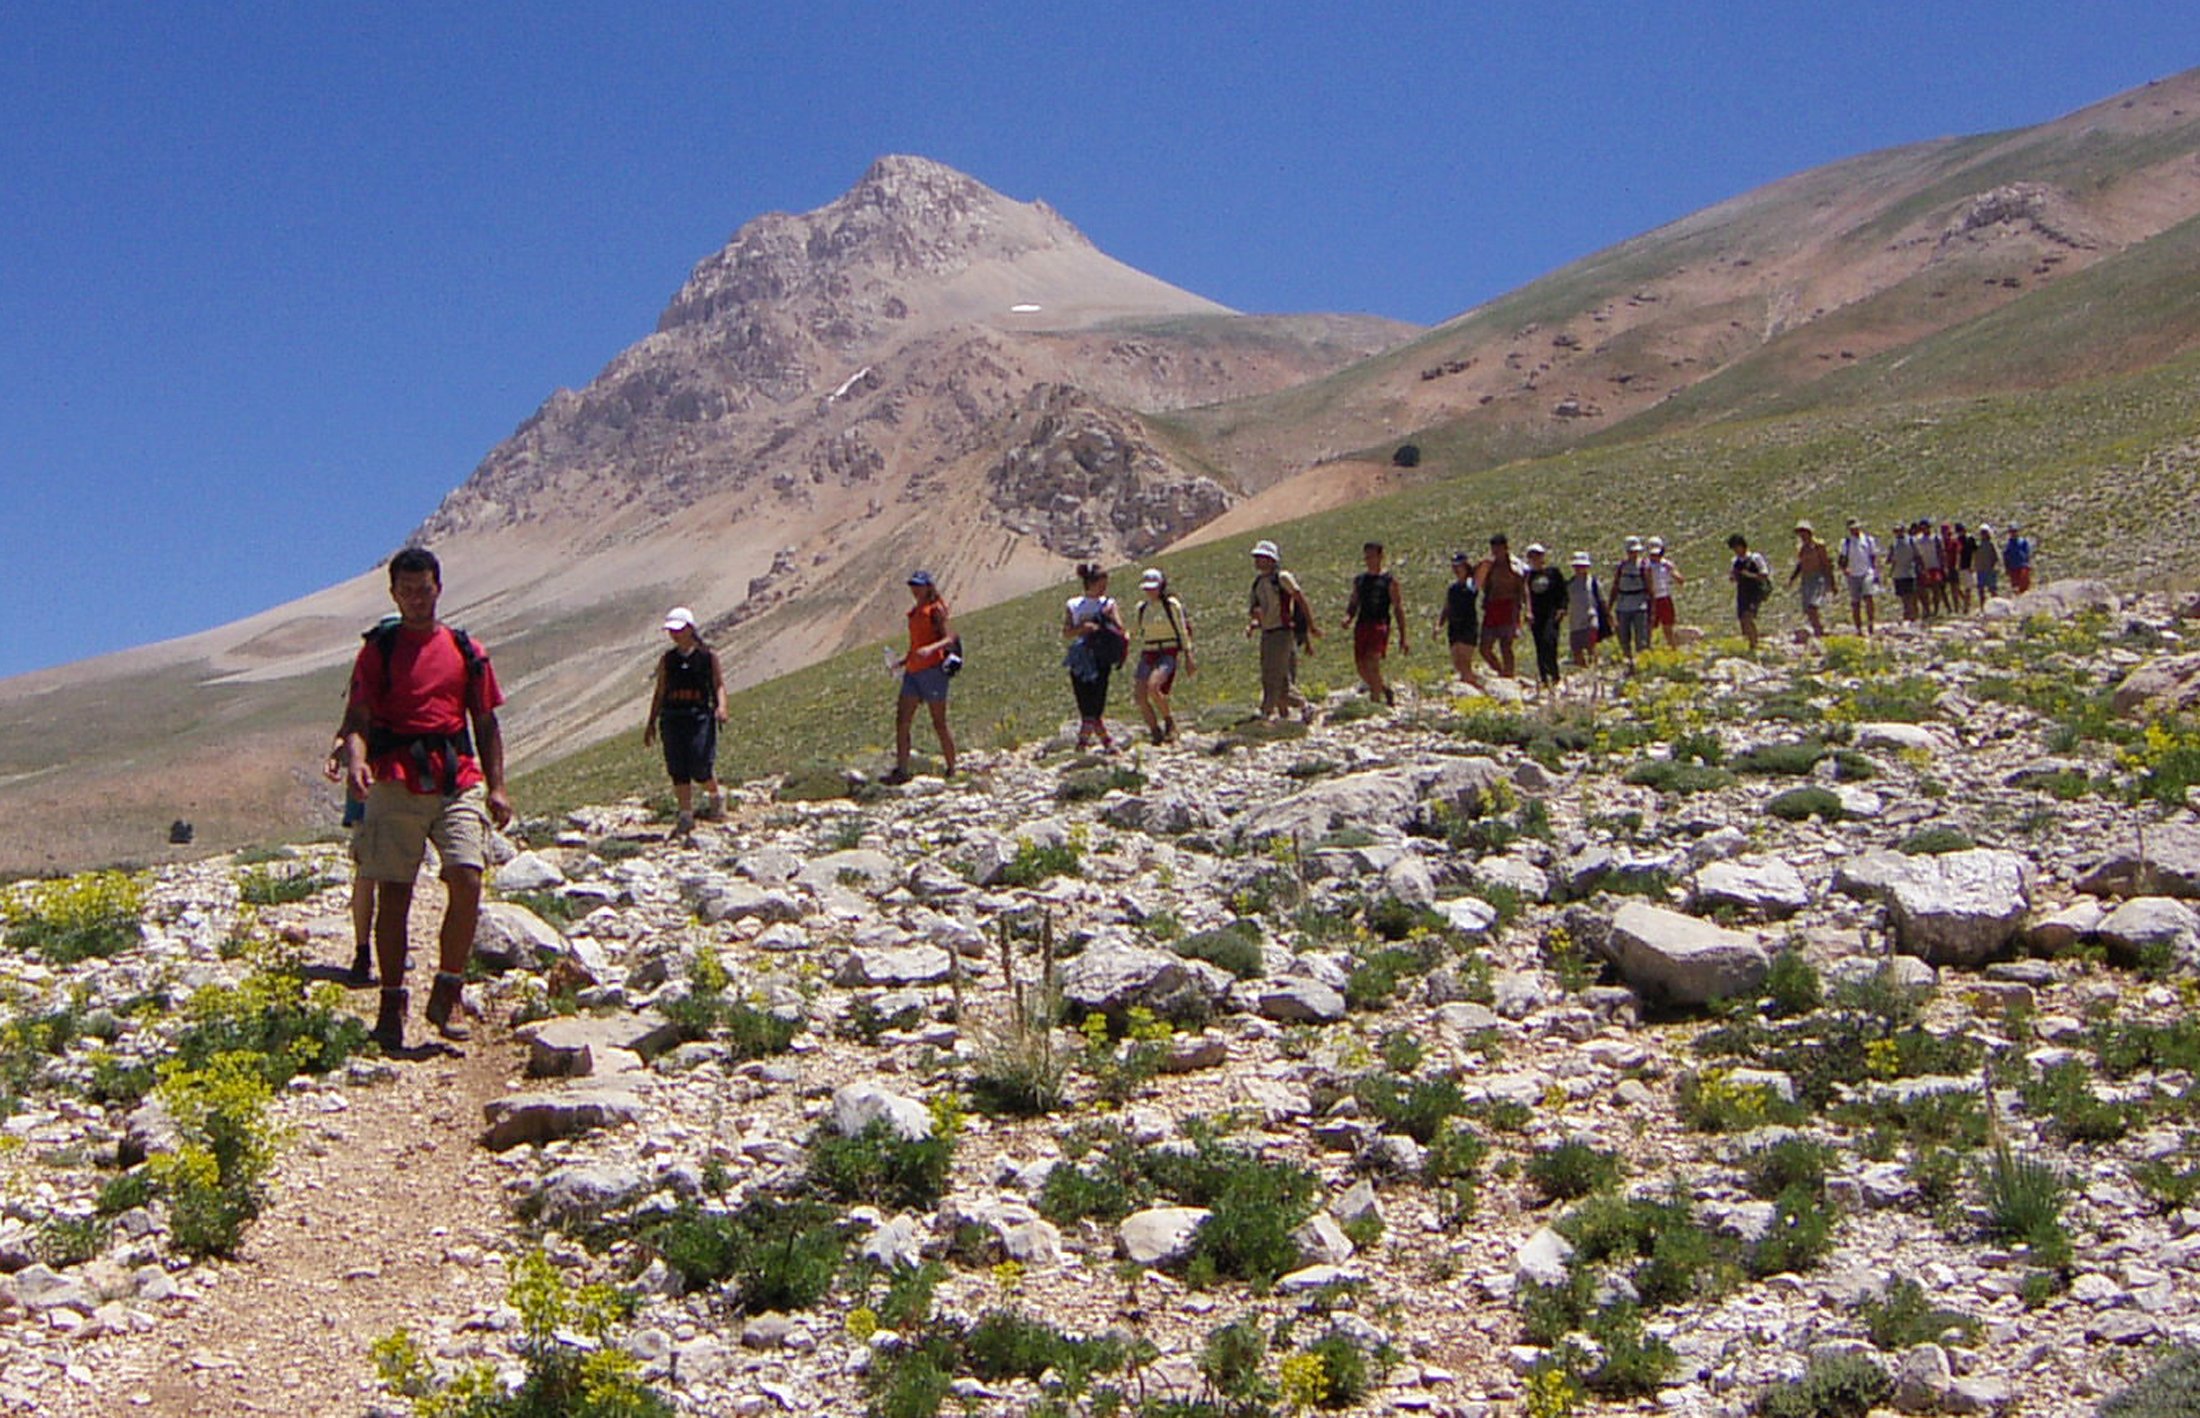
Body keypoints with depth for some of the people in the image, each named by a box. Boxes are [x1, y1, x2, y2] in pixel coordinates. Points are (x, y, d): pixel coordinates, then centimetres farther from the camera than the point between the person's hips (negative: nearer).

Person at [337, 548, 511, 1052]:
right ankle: (391, 1002, 12)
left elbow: (486, 724, 17)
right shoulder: (378, 651, 8)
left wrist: (496, 786, 10)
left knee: (467, 882, -14)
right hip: (396, 784, -1)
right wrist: (356, 757, -22)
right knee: (393, 894, 1)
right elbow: (357, 718, 0)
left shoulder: (465, 650, 14)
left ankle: (447, 993, -1)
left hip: (458, 783, 1)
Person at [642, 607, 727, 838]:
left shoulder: (708, 656, 3)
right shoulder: (667, 659, 12)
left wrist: (721, 706, -16)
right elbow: (660, 691, 16)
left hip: (700, 716, -3)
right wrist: (651, 722, 14)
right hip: (672, 717, 3)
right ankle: (686, 816, 7)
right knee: (677, 770, -1)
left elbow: (719, 685, 3)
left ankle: (715, 795, 21)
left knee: (700, 767, -11)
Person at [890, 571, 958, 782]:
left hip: (932, 668, -8)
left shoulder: (935, 610, -5)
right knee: (902, 721, 1)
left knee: (939, 724, -2)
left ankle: (951, 770, 7)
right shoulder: (915, 611, 18)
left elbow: (949, 639, -14)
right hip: (913, 670, 8)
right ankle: (901, 771, 2)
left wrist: (930, 649, -31)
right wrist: (904, 660, 18)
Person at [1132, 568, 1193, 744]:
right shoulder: (1142, 608, 11)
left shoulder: (1172, 605, -4)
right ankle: (1156, 733, 7)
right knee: (1141, 697, -7)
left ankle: (1169, 720, -7)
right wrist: (1140, 659, 21)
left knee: (1153, 686, -29)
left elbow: (1183, 632, -1)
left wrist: (1188, 657, -3)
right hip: (1148, 655, 6)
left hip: (1169, 654, -6)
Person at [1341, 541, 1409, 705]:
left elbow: (1398, 610, 3)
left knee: (1373, 663, -20)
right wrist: (1348, 618, -3)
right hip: (1362, 624, 5)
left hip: (1380, 625, -5)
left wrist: (1402, 638, -1)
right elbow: (1353, 604, 21)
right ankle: (1386, 690, 27)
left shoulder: (1389, 581, 3)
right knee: (1361, 668, 3)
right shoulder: (1359, 580, 17)